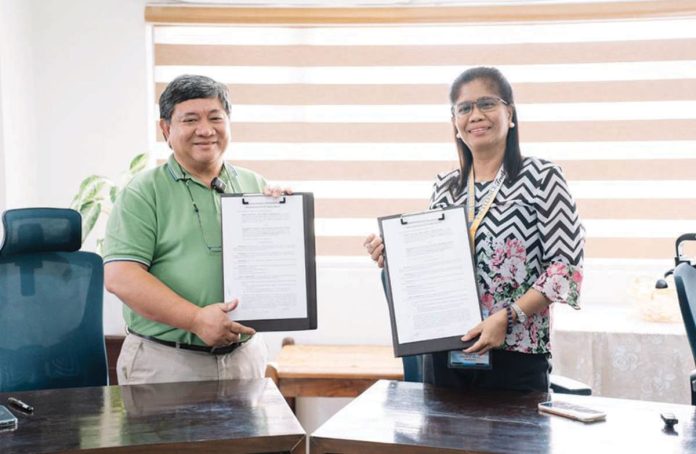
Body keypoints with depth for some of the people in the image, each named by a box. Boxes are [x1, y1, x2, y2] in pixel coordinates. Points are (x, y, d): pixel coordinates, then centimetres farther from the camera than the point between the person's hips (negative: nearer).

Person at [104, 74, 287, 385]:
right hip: (165, 362, -3)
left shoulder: (255, 186, 11)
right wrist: (196, 320, -21)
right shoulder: (143, 193, -2)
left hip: (244, 356, 4)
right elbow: (118, 276, -12)